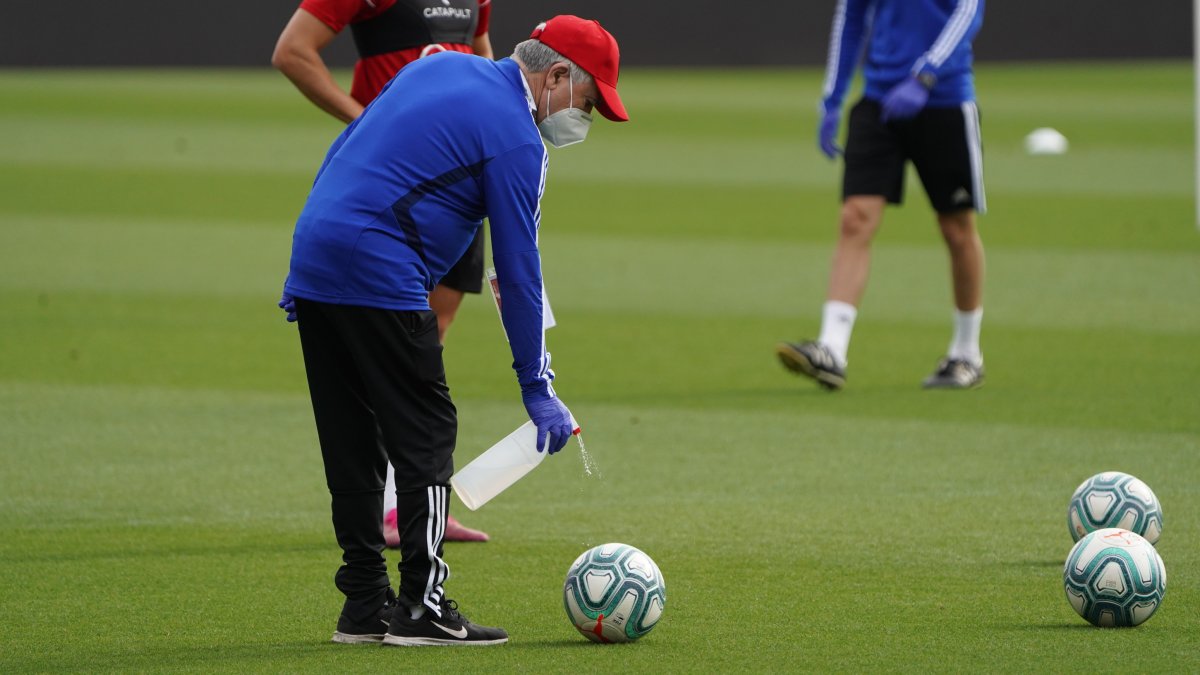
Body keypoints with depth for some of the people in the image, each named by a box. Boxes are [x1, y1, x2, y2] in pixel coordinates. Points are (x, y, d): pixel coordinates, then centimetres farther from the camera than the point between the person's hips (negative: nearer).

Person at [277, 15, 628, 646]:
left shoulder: (442, 67, 18)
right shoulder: (517, 139, -6)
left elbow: (343, 151, 20)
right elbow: (517, 270, -5)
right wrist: (537, 388, 1)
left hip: (312, 262, 9)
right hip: (380, 280, -9)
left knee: (351, 446, 11)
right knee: (425, 437, -2)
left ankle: (365, 605, 14)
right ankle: (422, 609, -3)